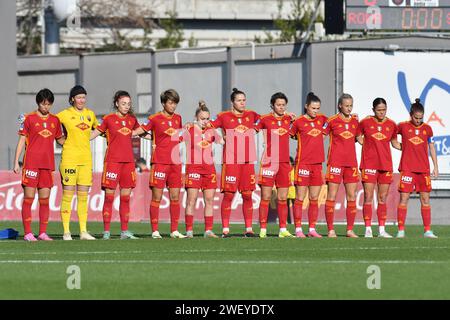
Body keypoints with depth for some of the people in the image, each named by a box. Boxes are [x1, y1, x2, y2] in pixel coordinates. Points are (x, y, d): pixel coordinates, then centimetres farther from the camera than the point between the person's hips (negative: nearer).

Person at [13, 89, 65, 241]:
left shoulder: (55, 120, 11)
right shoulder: (29, 118, 0)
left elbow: (60, 139, 24)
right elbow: (21, 141, 0)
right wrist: (16, 162, -4)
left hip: (47, 164, 4)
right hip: (31, 164, -4)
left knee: (45, 200, 4)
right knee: (28, 198, -4)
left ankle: (43, 233, 7)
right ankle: (27, 233, -4)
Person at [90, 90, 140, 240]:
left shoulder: (132, 119, 11)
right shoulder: (109, 119, -1)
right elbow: (94, 133, 4)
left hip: (128, 161, 4)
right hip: (112, 160, -4)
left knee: (125, 198, 5)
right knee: (109, 197, -4)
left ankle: (124, 231, 8)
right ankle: (106, 232, -2)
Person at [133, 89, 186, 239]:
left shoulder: (177, 118, 13)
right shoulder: (155, 119, -3)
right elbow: (140, 130, 0)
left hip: (175, 163, 5)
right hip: (159, 162, -5)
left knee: (175, 197, 4)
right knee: (157, 197, -3)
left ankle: (174, 230, 8)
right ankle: (155, 231, -1)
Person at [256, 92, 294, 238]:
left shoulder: (288, 119, 10)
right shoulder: (265, 120, 0)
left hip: (284, 163, 4)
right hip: (269, 162, -4)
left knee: (283, 198, 6)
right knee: (265, 197, -3)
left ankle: (283, 230, 10)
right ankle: (263, 230, -1)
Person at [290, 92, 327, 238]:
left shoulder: (321, 119, 9)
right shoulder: (299, 122, -4)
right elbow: (291, 135, 5)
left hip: (317, 163, 5)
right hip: (303, 163, -5)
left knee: (315, 199, 6)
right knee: (300, 198, -3)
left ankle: (312, 229, 11)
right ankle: (298, 229, -1)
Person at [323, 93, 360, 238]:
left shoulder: (355, 120, 9)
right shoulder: (332, 121, -4)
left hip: (351, 162, 5)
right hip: (335, 161, -5)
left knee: (352, 197, 4)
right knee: (331, 196, -4)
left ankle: (350, 230, 10)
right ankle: (330, 230, -1)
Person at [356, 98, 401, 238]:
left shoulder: (391, 125, 6)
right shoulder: (365, 122, -1)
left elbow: (394, 143, 18)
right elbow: (358, 137, 12)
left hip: (385, 165, 3)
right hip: (369, 164, -3)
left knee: (383, 198, 5)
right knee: (368, 197, -5)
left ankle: (382, 229, 10)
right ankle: (368, 229, -1)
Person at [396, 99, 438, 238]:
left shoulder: (427, 129, 6)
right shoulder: (403, 127, 0)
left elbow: (431, 148, 12)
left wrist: (435, 167, 9)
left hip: (423, 169, 2)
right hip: (407, 168, -2)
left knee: (425, 198, 3)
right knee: (404, 198, -5)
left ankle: (427, 230, 7)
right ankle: (401, 230, -3)